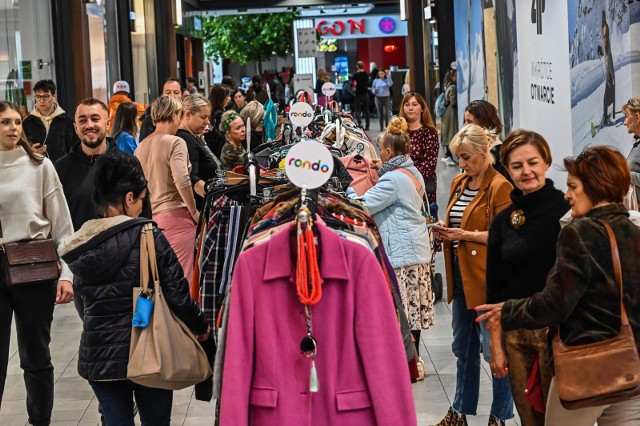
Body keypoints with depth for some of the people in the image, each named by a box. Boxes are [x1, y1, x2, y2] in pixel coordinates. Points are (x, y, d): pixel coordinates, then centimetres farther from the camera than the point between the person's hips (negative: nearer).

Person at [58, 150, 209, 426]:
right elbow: (177, 293, -11)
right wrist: (200, 326, 6)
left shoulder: (78, 248, 2)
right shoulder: (149, 237, -13)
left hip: (98, 353, 3)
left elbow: (83, 306, 10)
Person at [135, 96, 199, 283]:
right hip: (175, 215, -8)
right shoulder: (175, 143, -10)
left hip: (151, 216, 8)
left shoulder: (141, 146, 12)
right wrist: (194, 211, -9)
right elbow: (182, 181, -21)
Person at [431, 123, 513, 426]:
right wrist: (445, 230, 1)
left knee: (495, 349, 0)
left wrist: (465, 235, -20)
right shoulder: (459, 183, 12)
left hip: (488, 279, -8)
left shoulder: (500, 187, -11)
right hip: (461, 276, 8)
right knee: (463, 347, 16)